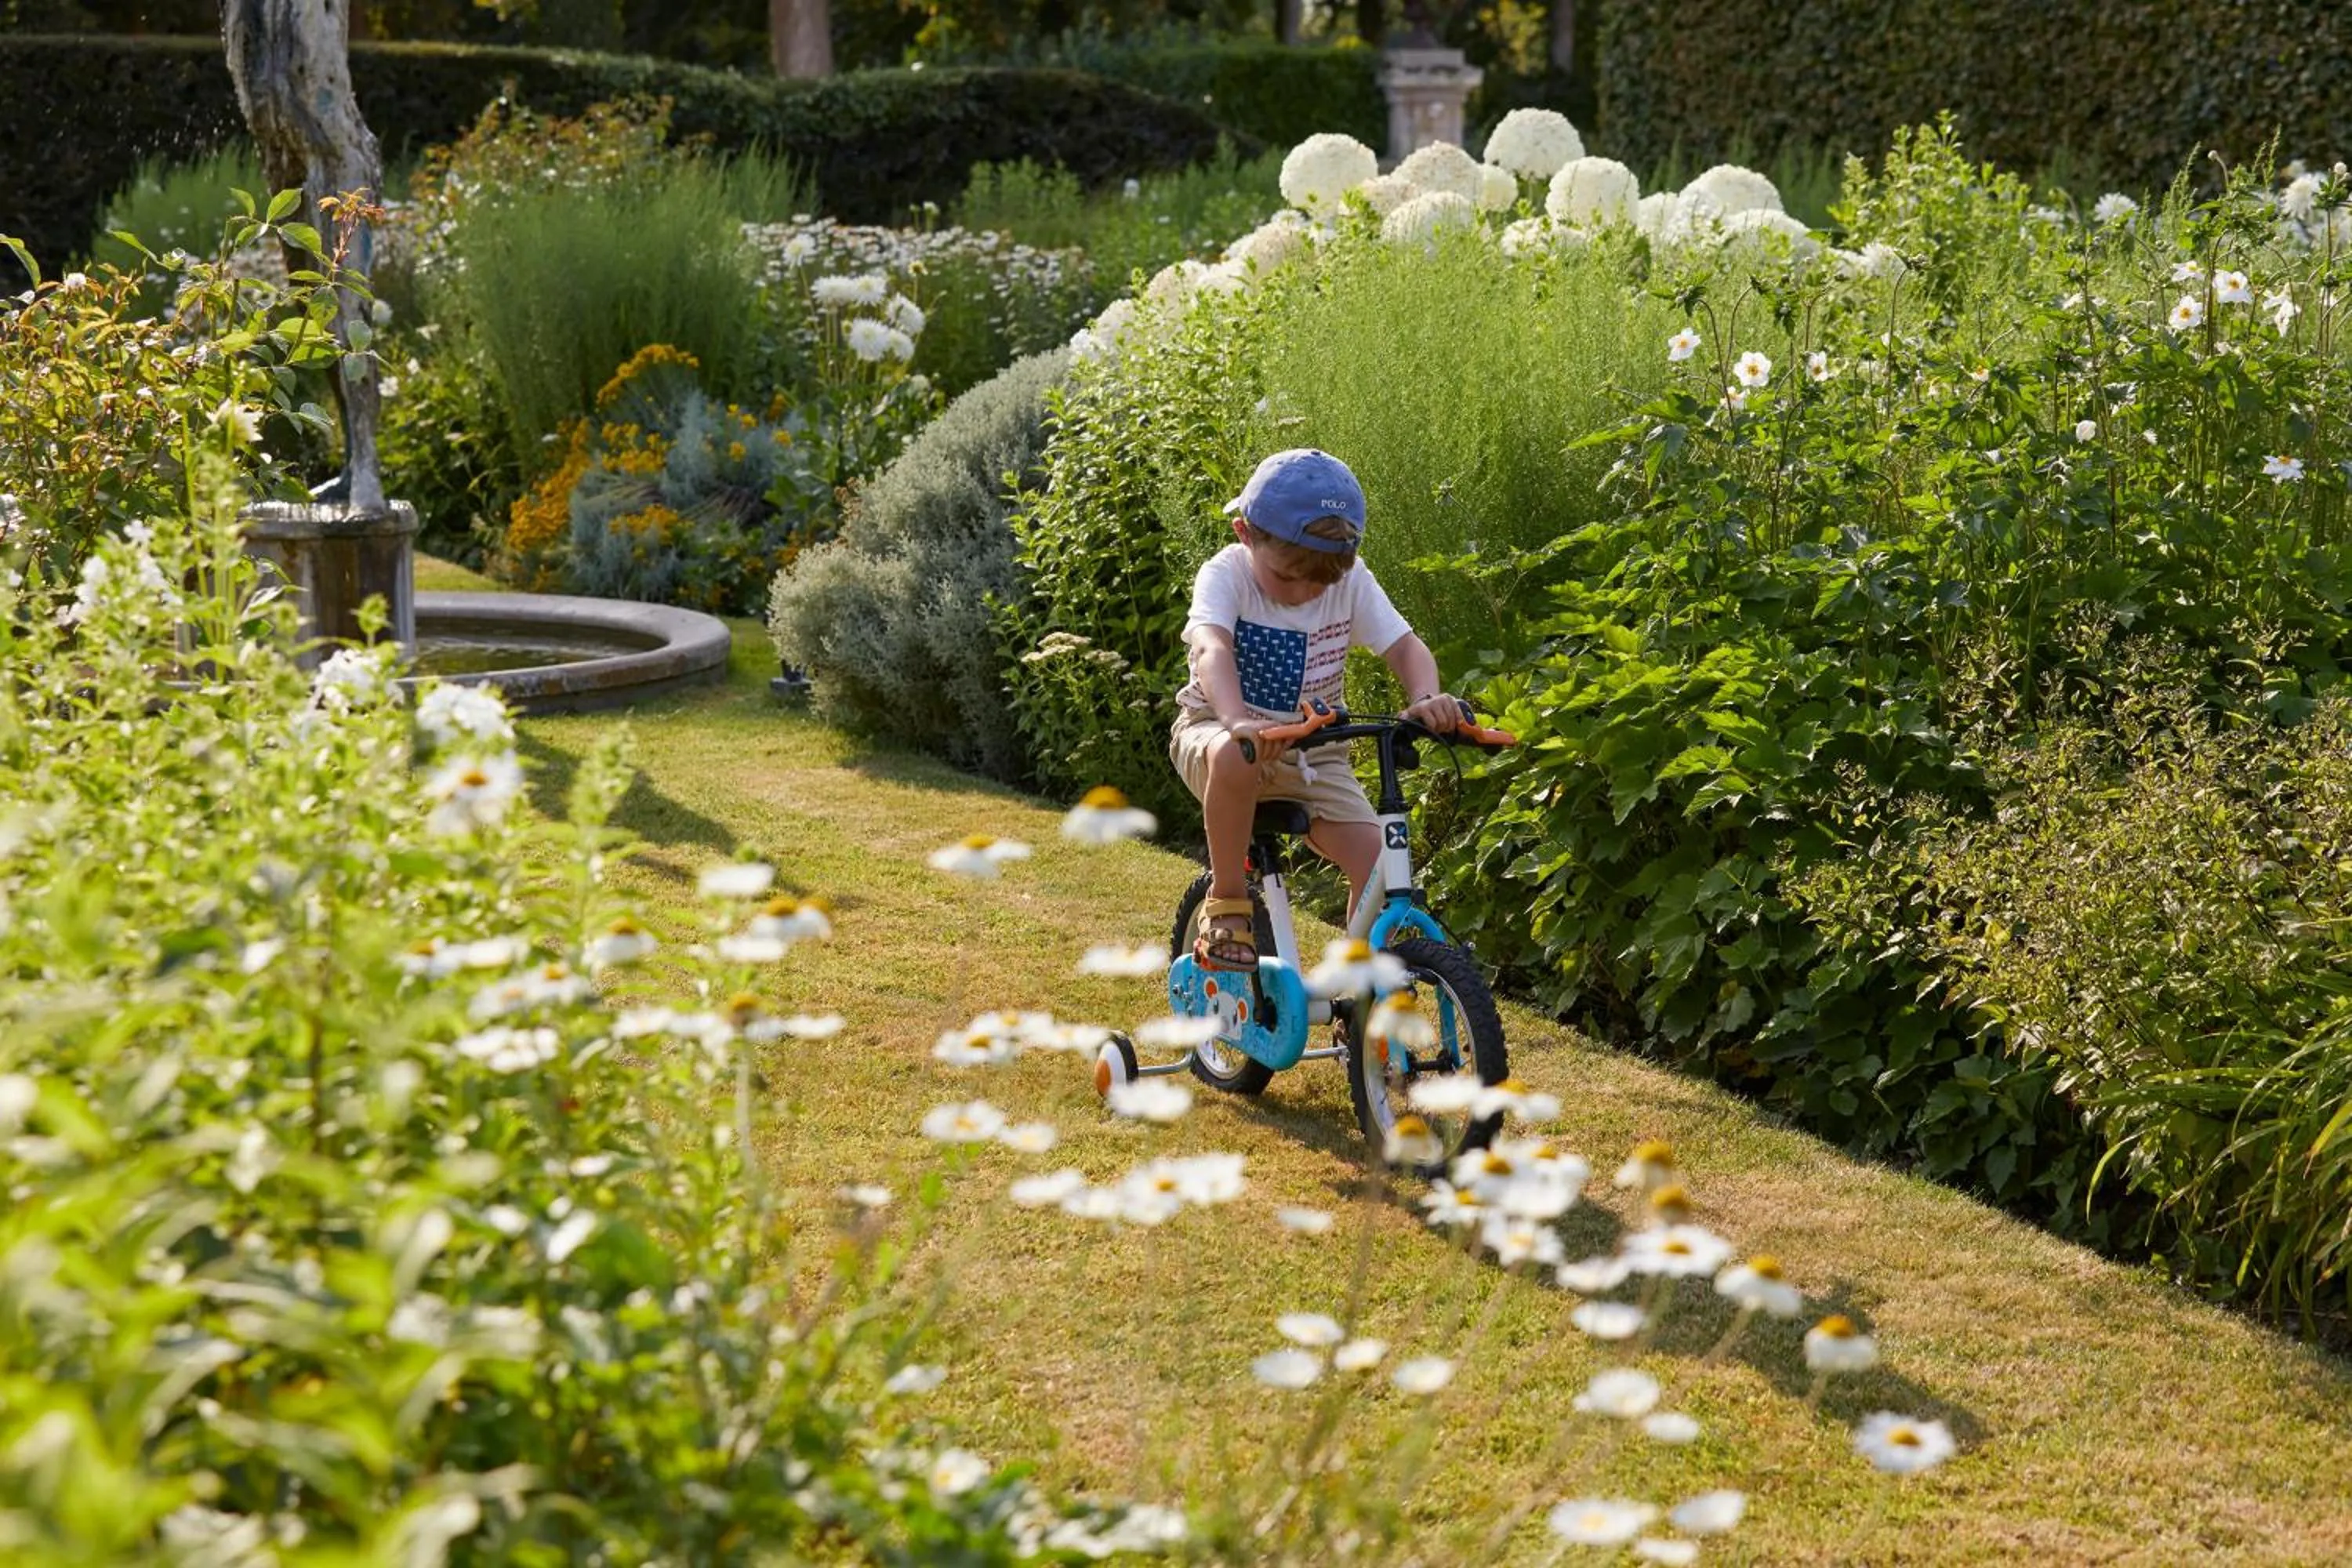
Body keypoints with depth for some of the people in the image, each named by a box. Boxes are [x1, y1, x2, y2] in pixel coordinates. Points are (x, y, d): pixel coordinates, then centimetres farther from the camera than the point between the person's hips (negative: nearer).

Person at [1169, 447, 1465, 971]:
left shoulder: (1352, 581, -7)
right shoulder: (1226, 574, -18)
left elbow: (1405, 646, -13)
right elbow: (1212, 649, -35)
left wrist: (1426, 699, -37)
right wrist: (1238, 721, -56)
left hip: (1313, 749, 4)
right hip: (1218, 730, -3)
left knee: (1378, 859, -17)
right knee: (1235, 760, -41)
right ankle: (1226, 902, -19)